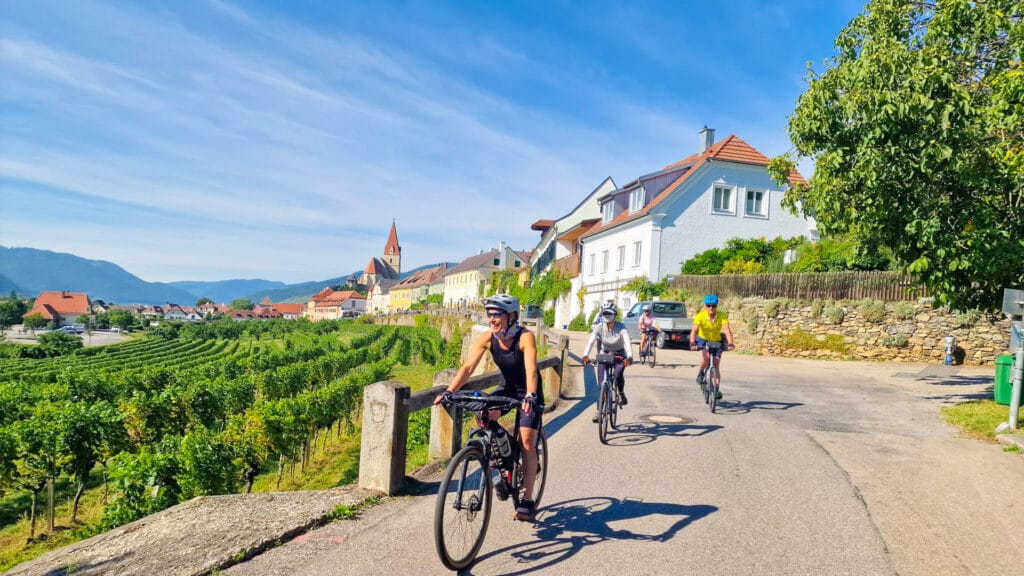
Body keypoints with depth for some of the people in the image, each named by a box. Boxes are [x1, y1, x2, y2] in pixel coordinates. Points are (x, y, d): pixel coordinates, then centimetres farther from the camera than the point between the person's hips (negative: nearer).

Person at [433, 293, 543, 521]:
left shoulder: (525, 337, -27)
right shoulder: (487, 338, -16)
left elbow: (531, 370, -38)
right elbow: (468, 367, -22)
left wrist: (529, 396, -55)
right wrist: (448, 391, -35)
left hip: (528, 393, -4)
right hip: (507, 388, 4)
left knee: (527, 443, -11)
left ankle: (527, 500, 0)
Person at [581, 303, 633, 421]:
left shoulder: (621, 327, -19)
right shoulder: (599, 327, -16)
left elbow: (627, 341, -33)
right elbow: (591, 341, -28)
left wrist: (629, 357, -50)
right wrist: (585, 355, -46)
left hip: (619, 355, -2)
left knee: (618, 375, -29)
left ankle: (621, 394, 2)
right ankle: (599, 410, 2)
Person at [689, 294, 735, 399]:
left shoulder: (722, 316, -24)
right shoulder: (700, 316, -26)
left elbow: (727, 330, -34)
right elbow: (694, 330, -35)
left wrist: (730, 343, -51)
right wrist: (692, 343, -52)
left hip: (717, 341, 2)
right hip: (703, 339, -1)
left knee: (716, 365, -3)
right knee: (706, 357, -30)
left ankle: (716, 389, 7)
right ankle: (701, 373, -2)